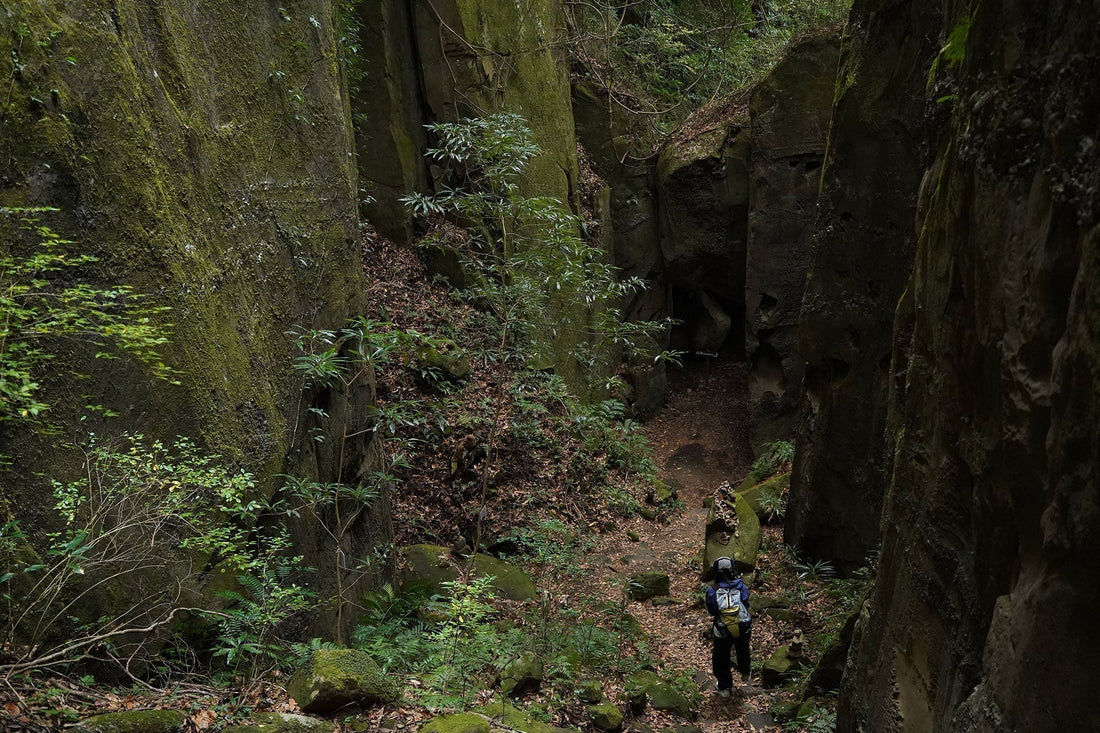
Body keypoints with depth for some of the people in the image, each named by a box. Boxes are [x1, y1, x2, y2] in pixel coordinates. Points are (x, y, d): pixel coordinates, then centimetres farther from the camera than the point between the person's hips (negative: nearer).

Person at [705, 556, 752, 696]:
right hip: (744, 627, 2)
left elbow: (711, 611, -7)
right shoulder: (741, 586, -14)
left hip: (723, 631, -2)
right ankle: (745, 674, 59)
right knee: (743, 650, 33)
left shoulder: (712, 590, -16)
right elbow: (746, 605, -3)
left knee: (721, 658, 22)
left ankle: (724, 687, 35)